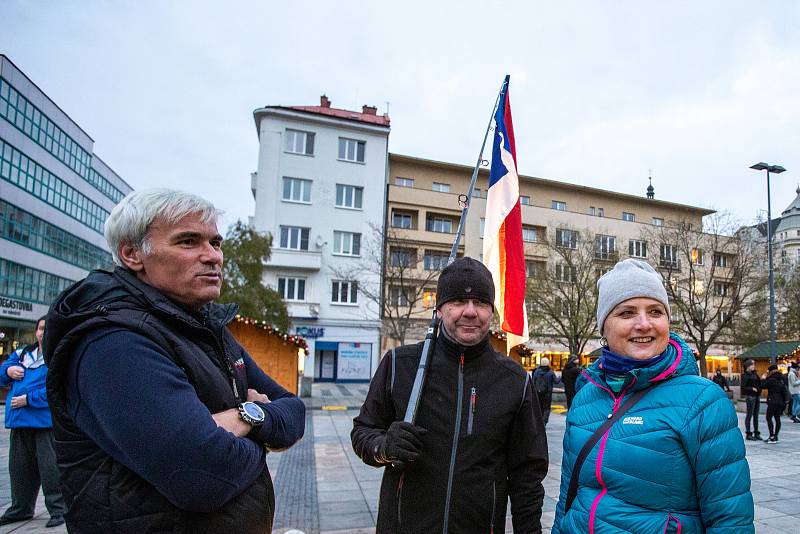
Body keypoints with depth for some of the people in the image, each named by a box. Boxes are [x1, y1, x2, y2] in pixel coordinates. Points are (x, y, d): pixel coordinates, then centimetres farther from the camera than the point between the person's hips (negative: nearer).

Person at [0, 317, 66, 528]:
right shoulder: (22, 354, 15)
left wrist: (28, 399, -19)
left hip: (46, 421, -7)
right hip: (19, 422, 7)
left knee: (49, 466, -3)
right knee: (19, 466, 18)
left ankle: (58, 509, 8)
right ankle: (21, 508, 35)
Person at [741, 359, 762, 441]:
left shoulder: (755, 374, 13)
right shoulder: (745, 375, -9)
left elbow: (759, 384, 18)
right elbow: (743, 387, -12)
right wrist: (752, 388, -22)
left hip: (757, 396, 7)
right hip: (750, 396, -7)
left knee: (756, 415, 12)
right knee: (749, 415, -3)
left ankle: (756, 433, 20)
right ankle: (748, 434, 2)